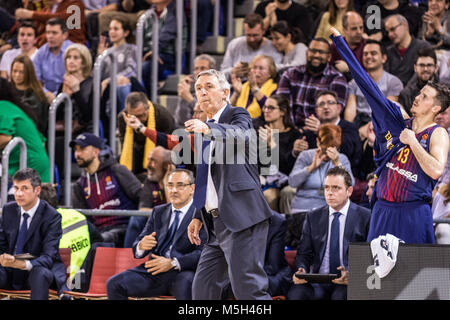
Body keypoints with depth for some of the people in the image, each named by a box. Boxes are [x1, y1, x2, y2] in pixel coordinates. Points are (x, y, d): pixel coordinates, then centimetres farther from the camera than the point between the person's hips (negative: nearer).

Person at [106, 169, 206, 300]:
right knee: (114, 284, -16)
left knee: (185, 286, -40)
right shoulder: (158, 212, 20)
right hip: (154, 271, 5)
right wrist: (141, 246, -10)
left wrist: (173, 263, -23)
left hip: (182, 271, -5)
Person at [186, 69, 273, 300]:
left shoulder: (237, 116, 0)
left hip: (241, 218, -9)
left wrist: (208, 129, -45)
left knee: (248, 289, -14)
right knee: (202, 288, 8)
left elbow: (238, 134, -27)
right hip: (217, 224, 9)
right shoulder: (206, 128, 24)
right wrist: (199, 216, 21)